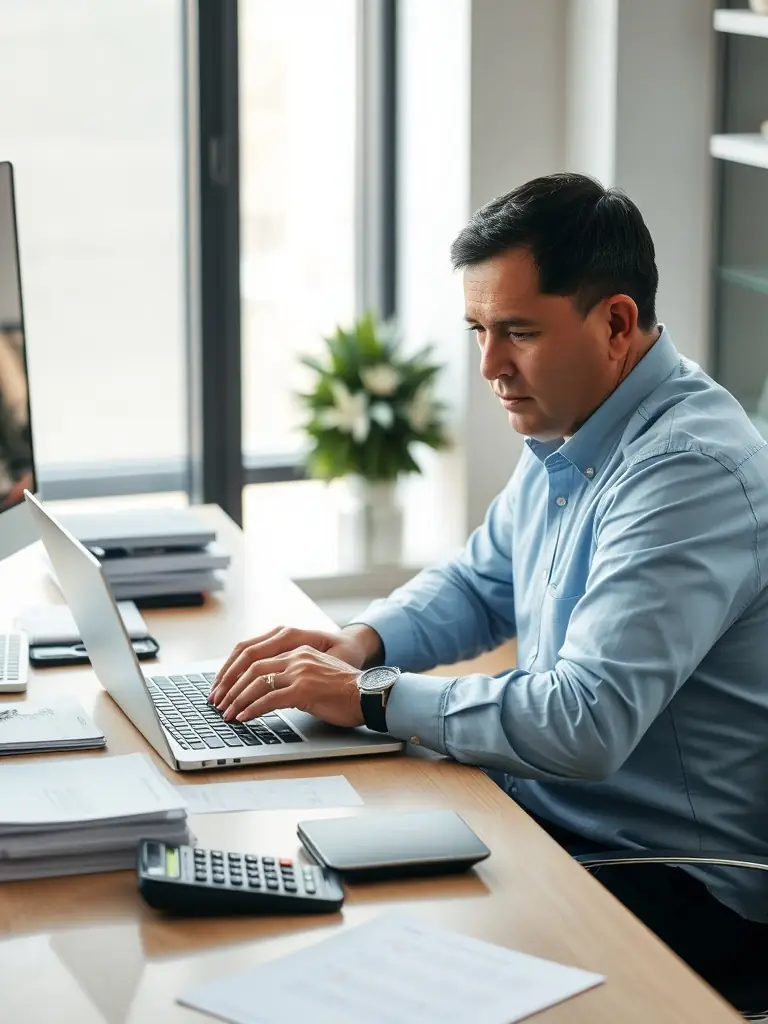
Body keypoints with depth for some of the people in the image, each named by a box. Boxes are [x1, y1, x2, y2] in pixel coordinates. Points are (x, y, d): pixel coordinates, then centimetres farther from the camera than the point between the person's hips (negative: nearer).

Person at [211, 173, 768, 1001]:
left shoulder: (690, 469, -24)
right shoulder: (564, 437, 7)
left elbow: (586, 722, -32)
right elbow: (478, 587, 22)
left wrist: (371, 699, -23)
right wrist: (362, 642, 2)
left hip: (675, 886, -9)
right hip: (549, 815, 9)